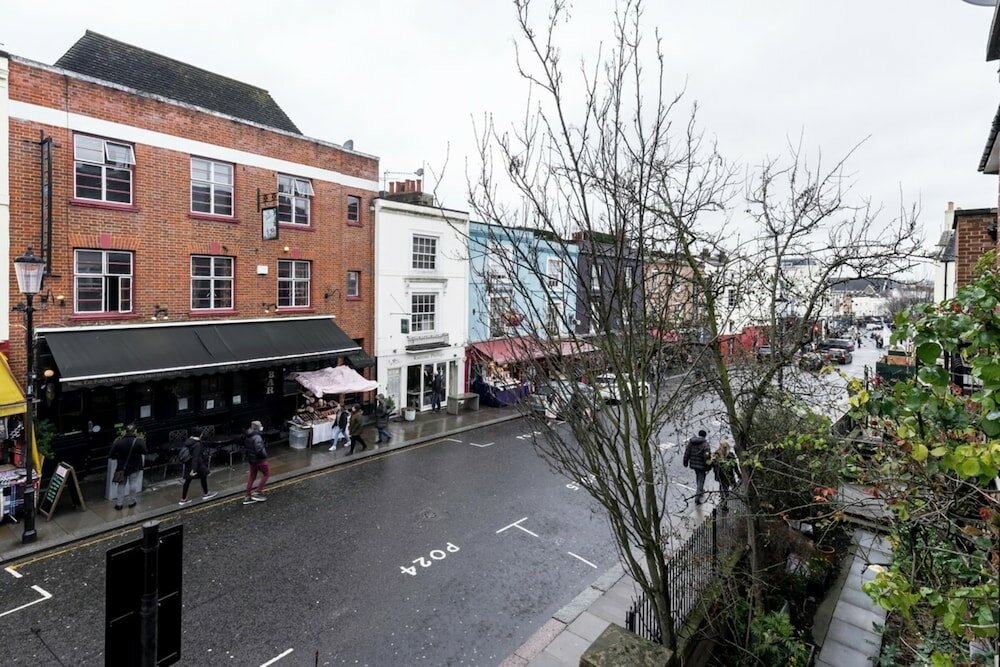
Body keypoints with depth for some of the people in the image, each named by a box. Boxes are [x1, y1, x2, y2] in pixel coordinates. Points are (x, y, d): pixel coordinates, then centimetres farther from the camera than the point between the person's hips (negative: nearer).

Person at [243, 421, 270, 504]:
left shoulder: (248, 436, 4)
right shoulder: (257, 437, -25)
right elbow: (259, 449, -33)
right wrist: (264, 455, -15)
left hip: (251, 459, 9)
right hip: (259, 460, -9)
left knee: (252, 476, 18)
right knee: (266, 473, 9)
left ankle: (247, 496, 22)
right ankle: (258, 492, 8)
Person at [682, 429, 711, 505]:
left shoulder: (691, 441, 0)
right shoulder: (705, 443, -15)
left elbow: (687, 453, 4)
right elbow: (706, 456, -18)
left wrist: (686, 462, 14)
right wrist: (707, 467, -10)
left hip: (693, 464, 5)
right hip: (701, 465, -5)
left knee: (698, 476, 28)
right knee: (701, 480, 3)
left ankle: (700, 490, 46)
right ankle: (697, 498, -2)